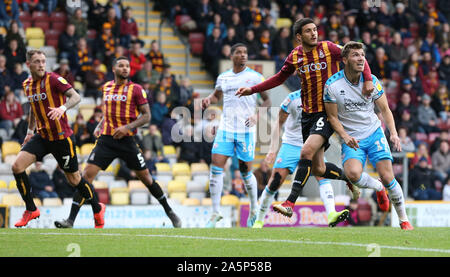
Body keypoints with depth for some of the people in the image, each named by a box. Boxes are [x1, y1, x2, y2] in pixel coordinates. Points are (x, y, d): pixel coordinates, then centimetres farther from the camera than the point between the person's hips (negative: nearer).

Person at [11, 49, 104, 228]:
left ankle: (97, 208, 27)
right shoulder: (27, 85, 8)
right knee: (17, 166, -12)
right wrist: (30, 131, 22)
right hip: (42, 136, 6)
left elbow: (76, 97, -21)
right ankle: (31, 210, 3)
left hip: (62, 137, -6)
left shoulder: (53, 79, -13)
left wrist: (63, 108, -39)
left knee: (74, 178, 3)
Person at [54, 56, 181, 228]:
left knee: (146, 178, 4)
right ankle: (71, 219, -10)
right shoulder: (106, 87, 12)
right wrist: (99, 127, 12)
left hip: (127, 140, -3)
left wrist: (128, 127, -16)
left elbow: (146, 116, -4)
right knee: (87, 175, -10)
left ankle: (170, 212, 23)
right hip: (106, 140, 3)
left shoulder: (136, 89, -2)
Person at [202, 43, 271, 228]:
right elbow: (217, 95, 29)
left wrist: (257, 115, -12)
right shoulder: (223, 78, 11)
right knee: (216, 167, -9)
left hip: (246, 130, -3)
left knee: (245, 171, 2)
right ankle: (215, 213, -4)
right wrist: (209, 100, 6)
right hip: (225, 129, 3)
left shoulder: (255, 77, 0)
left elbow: (267, 100, 4)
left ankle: (254, 210, 24)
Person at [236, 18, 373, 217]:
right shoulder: (295, 56, 5)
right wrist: (252, 90, 14)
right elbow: (280, 78, 20)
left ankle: (290, 203, -23)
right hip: (308, 113, 5)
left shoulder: (328, 48, -6)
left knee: (306, 152, -23)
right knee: (317, 169, 5)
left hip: (328, 111, -5)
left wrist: (368, 79, -16)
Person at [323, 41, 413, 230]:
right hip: (351, 140, -2)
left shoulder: (371, 80, -4)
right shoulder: (332, 85, -11)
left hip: (374, 134, 2)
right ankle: (378, 188, 7)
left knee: (387, 177, -11)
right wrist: (345, 136, -20)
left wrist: (394, 133, -10)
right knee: (353, 174, -28)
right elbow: (333, 117, -3)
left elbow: (385, 110, 5)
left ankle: (404, 219, 8)